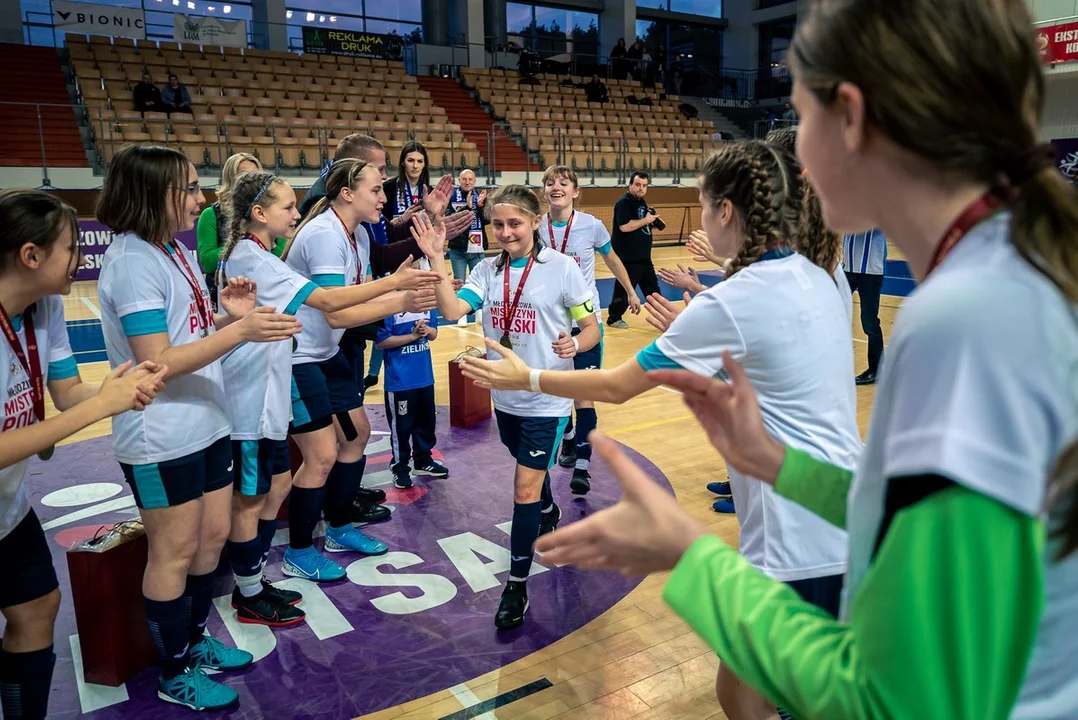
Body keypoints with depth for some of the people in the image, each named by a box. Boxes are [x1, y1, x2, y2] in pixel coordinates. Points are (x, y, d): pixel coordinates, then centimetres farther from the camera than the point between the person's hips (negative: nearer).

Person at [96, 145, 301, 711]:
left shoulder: (176, 251, 9)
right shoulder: (133, 261, -19)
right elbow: (157, 362, -24)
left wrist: (225, 310, -2)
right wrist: (238, 331, -31)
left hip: (206, 424, 9)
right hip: (161, 438, -9)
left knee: (212, 538, 18)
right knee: (175, 554, 6)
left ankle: (195, 640, 38)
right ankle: (175, 675, 26)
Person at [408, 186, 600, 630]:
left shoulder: (560, 267, -14)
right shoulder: (489, 270, -2)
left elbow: (591, 328, -9)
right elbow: (452, 310, -18)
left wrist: (575, 344, -30)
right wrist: (436, 259, -27)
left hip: (547, 398, -5)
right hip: (506, 396, 5)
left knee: (525, 488, -5)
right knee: (532, 472, 26)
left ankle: (517, 587, 9)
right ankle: (549, 514, 58)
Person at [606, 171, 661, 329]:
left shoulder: (642, 202, 14)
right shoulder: (624, 203, -15)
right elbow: (624, 226, -28)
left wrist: (652, 219, 4)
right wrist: (645, 220, -19)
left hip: (644, 256, 9)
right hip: (628, 257, -9)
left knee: (652, 286, 17)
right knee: (624, 288, -3)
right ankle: (613, 318, 10)